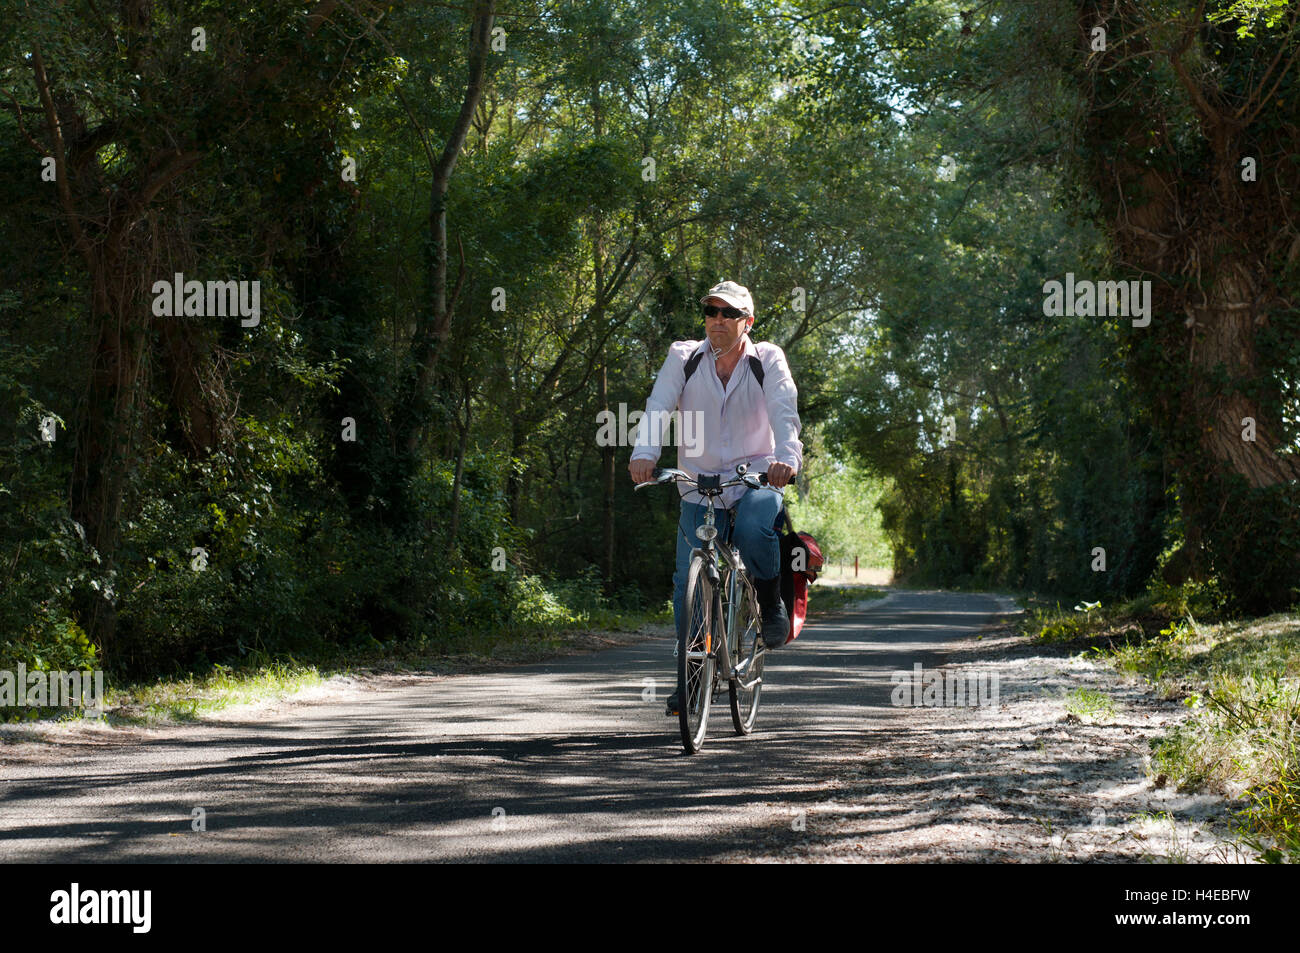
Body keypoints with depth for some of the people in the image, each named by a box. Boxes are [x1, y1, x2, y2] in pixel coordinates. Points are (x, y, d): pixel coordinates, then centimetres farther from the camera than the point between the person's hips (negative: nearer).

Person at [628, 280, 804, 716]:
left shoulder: (767, 360, -4)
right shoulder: (683, 357, -1)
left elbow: (784, 412, -18)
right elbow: (659, 406, -15)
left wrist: (787, 457, -39)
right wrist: (644, 453, -35)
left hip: (756, 479, -2)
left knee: (755, 529, -33)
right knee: (688, 581, -5)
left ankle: (771, 603, -5)